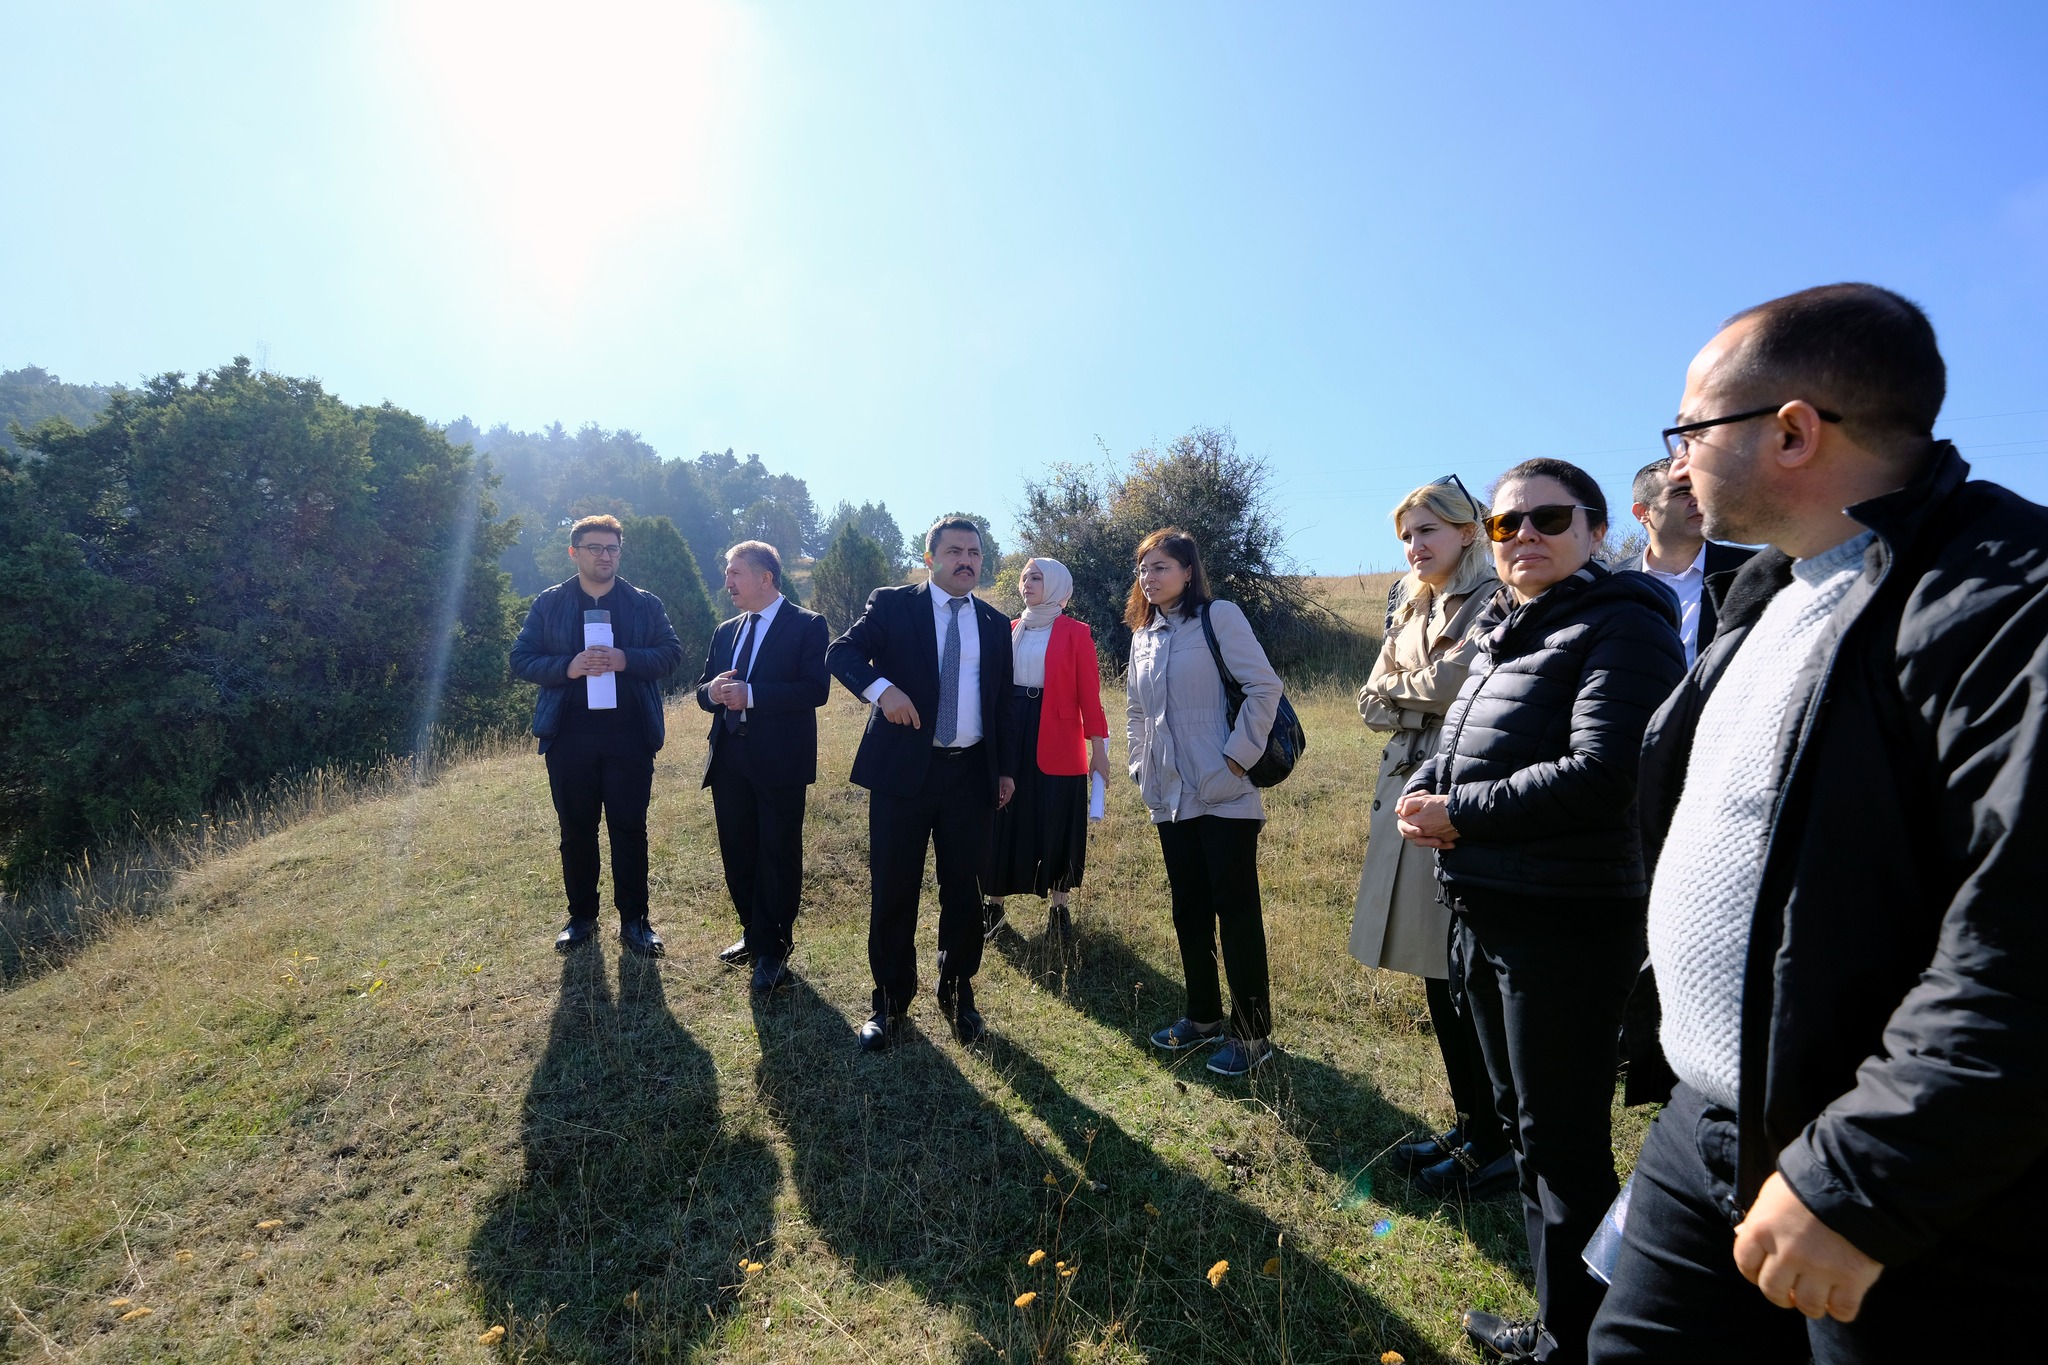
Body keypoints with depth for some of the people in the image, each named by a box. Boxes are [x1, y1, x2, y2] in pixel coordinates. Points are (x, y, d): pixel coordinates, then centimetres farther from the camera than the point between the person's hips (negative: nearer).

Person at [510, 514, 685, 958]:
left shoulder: (645, 605, 6)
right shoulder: (549, 604, 6)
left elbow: (671, 652, 0)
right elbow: (521, 659, 2)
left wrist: (626, 660, -17)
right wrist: (568, 667, -16)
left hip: (629, 734, -1)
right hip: (569, 735, 1)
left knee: (630, 829, 4)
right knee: (576, 831, 11)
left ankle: (634, 919, 15)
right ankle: (581, 916, 25)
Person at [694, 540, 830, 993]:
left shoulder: (807, 626, -6)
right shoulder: (726, 631, 15)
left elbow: (816, 688, -17)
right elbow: (702, 688, 16)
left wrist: (750, 695, -23)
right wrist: (713, 691, -8)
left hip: (779, 760, -6)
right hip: (729, 758, 7)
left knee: (778, 855, 2)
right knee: (737, 853, 14)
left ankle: (773, 952, 13)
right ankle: (754, 934, 32)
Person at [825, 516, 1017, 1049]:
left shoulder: (995, 624, 11)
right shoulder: (893, 605, 1)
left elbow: (1001, 703, 15)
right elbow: (841, 653, -9)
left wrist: (1007, 767, 10)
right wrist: (882, 687, -28)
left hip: (971, 774, 3)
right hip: (903, 768, -2)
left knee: (965, 889, 10)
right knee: (893, 889, 5)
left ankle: (958, 992, 29)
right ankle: (891, 999, 23)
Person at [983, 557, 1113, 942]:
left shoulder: (1075, 633, -2)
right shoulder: (1010, 631, 11)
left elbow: (1089, 693, -5)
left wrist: (1098, 748, -9)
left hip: (1056, 740, -4)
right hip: (1010, 733, 4)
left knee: (1057, 824, 5)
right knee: (1002, 821, 8)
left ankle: (1059, 907, 22)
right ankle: (993, 905, 21)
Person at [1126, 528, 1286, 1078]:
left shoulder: (1219, 617, -7)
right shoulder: (1143, 636, 12)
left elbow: (1264, 686, -14)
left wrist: (1238, 755, -16)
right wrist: (1141, 765, 12)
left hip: (1224, 795, -7)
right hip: (1170, 798, 7)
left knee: (1236, 910, 1)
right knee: (1188, 909, 15)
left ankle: (1251, 1034, 14)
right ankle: (1203, 1017, 30)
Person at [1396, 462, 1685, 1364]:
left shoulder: (1620, 627, -13)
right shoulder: (1502, 632, 14)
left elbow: (1600, 773, -24)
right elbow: (1456, 747, 19)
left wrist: (1461, 814, -18)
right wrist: (1423, 792, -2)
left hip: (1566, 925, -9)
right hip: (1483, 915, 9)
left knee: (1563, 1140, 4)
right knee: (1522, 1121, 21)